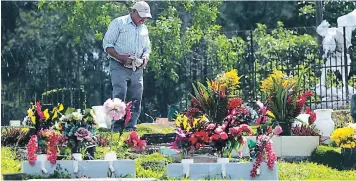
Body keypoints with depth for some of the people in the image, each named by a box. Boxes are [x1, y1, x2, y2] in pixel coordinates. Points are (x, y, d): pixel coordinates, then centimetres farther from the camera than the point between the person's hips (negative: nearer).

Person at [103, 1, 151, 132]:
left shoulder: (144, 29, 17)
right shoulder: (119, 23, -2)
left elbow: (147, 48, 25)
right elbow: (107, 44, -6)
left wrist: (145, 58, 1)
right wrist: (120, 57, -19)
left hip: (137, 68, 6)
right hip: (119, 67, -6)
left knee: (136, 98, 1)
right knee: (119, 96, -16)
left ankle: (131, 126, 7)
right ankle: (117, 126, -12)